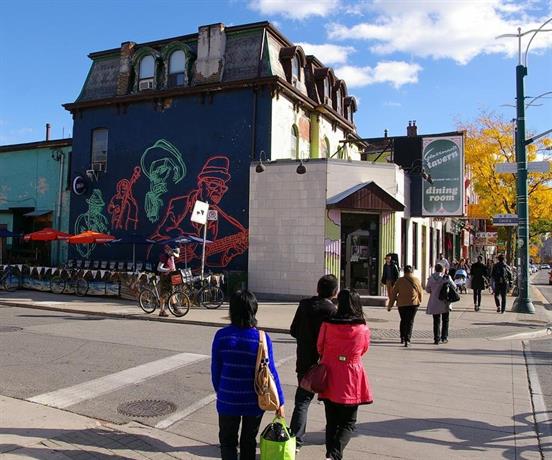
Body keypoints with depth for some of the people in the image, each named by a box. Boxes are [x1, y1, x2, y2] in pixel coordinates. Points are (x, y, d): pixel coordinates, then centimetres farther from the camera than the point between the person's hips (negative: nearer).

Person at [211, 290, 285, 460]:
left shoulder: (221, 335, -12)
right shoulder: (262, 338, -14)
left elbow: (215, 369, -4)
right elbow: (270, 372, -11)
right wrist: (280, 401, -1)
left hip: (228, 400, 0)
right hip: (254, 401, 0)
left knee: (228, 441, 17)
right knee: (249, 441, 20)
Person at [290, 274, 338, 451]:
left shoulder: (304, 305, -4)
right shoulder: (333, 311, -18)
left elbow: (293, 331, 2)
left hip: (305, 362, 2)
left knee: (302, 400, 7)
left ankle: (295, 439, 0)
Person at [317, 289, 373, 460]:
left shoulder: (327, 324, -10)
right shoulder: (363, 329, -9)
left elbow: (320, 347, 3)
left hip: (330, 377, 1)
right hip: (352, 379, -1)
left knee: (332, 421, 17)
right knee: (348, 423, 10)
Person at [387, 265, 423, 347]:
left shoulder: (400, 280, -3)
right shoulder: (416, 280, -2)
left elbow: (394, 293, -1)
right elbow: (420, 293, 7)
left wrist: (390, 305, 6)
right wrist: (419, 302, 26)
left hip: (401, 304, 1)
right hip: (413, 304, 0)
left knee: (403, 321, 19)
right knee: (410, 322, 3)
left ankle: (402, 337, 21)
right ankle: (407, 339, -8)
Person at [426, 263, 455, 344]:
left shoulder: (431, 278, -4)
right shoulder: (446, 278, -10)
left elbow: (427, 290, 3)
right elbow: (454, 287, -3)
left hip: (434, 303, 1)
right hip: (445, 303, -1)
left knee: (436, 321, 9)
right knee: (445, 321, 15)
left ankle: (436, 339, 6)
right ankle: (444, 338, 16)